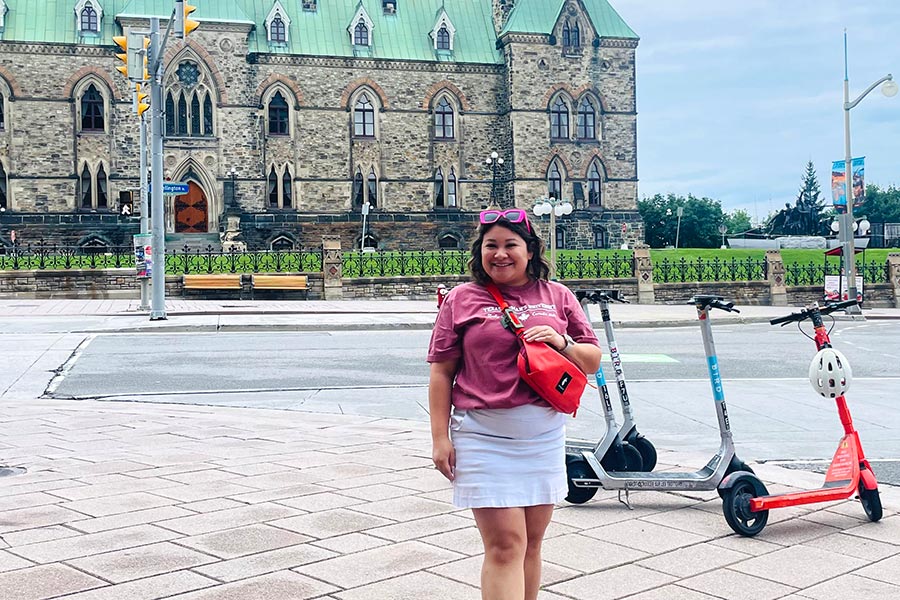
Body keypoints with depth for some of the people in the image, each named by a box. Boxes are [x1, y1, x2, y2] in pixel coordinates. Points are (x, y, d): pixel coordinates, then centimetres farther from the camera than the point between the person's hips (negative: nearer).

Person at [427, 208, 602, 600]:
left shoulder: (557, 296, 10)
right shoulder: (461, 299, 3)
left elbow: (592, 361, 12)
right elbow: (442, 372, 2)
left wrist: (561, 343, -9)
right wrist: (440, 436, -4)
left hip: (544, 435, 3)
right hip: (483, 436, -3)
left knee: (531, 542, 13)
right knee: (505, 546, -8)